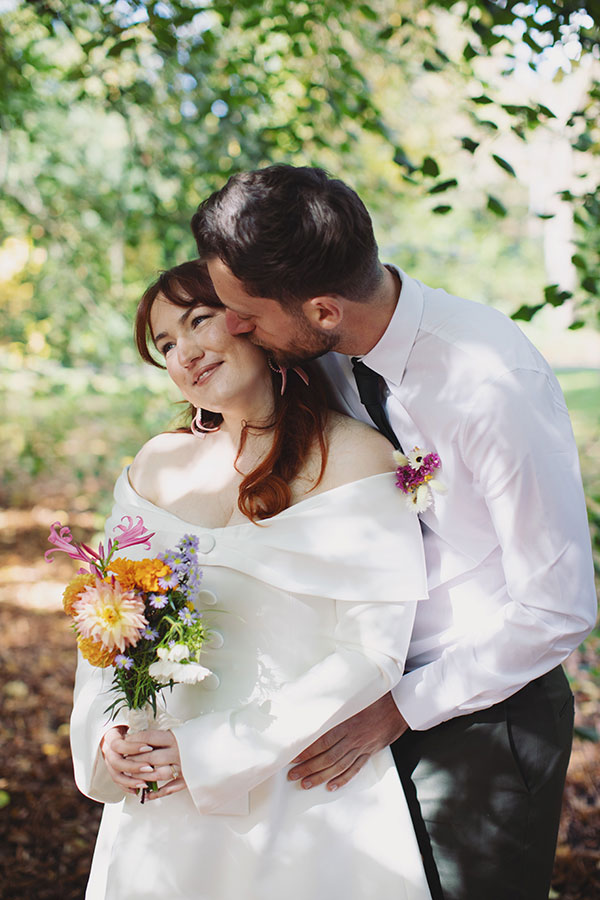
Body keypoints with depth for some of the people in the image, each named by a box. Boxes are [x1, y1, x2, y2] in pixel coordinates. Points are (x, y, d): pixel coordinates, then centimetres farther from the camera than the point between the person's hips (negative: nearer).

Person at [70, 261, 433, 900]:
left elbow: (373, 654, -17)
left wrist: (213, 753, -19)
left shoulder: (353, 454, -13)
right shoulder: (157, 465, 3)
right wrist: (104, 736, -9)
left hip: (308, 799, -4)